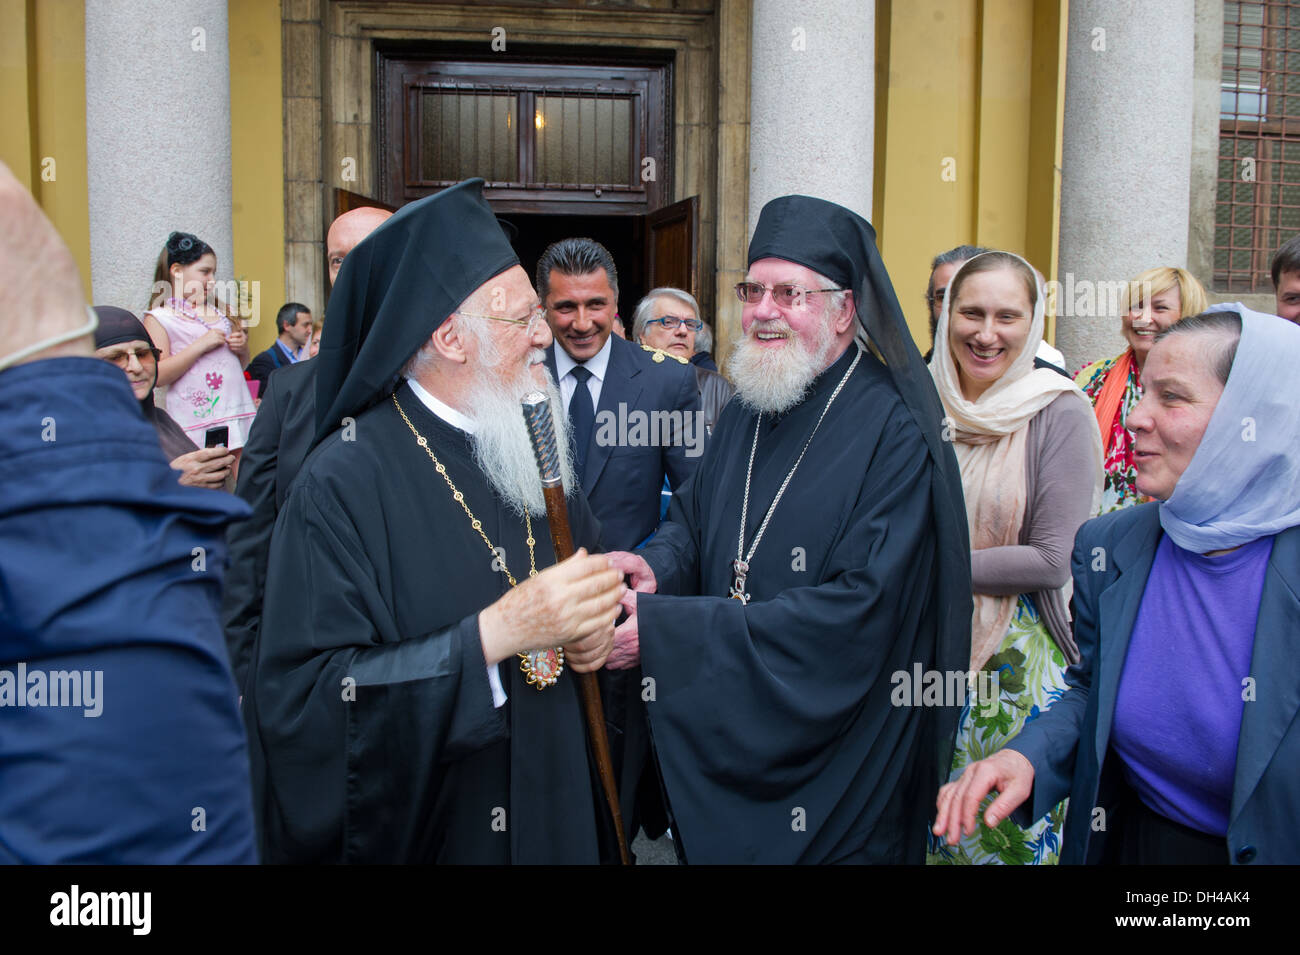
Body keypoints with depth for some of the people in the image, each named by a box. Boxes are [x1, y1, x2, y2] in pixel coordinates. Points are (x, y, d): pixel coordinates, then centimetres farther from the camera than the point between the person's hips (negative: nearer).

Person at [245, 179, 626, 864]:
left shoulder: (534, 447, 1)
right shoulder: (344, 483, -20)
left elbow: (587, 567, 13)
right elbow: (302, 703, -25)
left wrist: (594, 625, -9)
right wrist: (495, 635, -31)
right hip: (420, 833, -6)